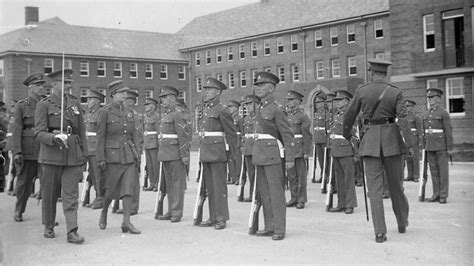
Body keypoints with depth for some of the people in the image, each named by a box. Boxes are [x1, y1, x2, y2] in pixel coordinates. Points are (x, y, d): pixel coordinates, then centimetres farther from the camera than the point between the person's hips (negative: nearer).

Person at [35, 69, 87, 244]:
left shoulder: (75, 102, 11)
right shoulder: (44, 104, -1)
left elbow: (81, 130, 15)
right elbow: (39, 132, -7)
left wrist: (84, 151, 11)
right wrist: (54, 139, -25)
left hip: (73, 154, 3)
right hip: (52, 153, -2)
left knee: (71, 194, -3)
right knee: (50, 193, 8)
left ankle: (72, 232, -6)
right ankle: (49, 227, 25)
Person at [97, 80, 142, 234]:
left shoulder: (129, 113, 11)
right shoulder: (105, 112, -5)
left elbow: (135, 135, 14)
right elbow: (100, 137, -7)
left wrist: (137, 154, 7)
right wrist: (101, 159, -10)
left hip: (129, 156, 4)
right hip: (112, 156, -4)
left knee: (128, 188, -4)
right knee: (111, 189, 5)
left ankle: (126, 222, -2)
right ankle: (104, 212, 33)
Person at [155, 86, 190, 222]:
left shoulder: (178, 116, -10)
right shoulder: (165, 116, 18)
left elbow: (184, 136, -17)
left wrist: (185, 155, -21)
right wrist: (161, 154, 20)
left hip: (176, 155, -8)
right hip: (165, 155, 9)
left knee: (177, 183, -3)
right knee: (169, 184, 10)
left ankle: (177, 212, 0)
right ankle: (171, 211, 16)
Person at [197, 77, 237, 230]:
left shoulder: (221, 111, -8)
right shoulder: (204, 110, 15)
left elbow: (231, 134, -6)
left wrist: (232, 154, -5)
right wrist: (202, 151, 15)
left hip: (218, 153, -8)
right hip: (205, 153, 8)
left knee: (219, 186, -3)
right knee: (209, 186, 10)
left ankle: (222, 218, 4)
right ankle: (213, 217, 17)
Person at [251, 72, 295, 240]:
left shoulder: (276, 110, -10)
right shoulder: (259, 109, 15)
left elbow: (288, 135, -11)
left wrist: (290, 158, -15)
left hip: (273, 155, -8)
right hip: (260, 155, 8)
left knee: (276, 192, -5)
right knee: (263, 192, 10)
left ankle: (280, 229, 0)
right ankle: (270, 227, 18)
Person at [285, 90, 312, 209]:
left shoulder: (303, 116, -6)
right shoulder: (286, 116, 13)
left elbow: (307, 136, -10)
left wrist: (306, 152, -14)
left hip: (299, 150, -6)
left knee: (301, 176, 1)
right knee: (291, 176, 10)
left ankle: (301, 200, 7)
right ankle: (294, 198, 19)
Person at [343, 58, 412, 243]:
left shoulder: (361, 92, 0)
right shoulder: (396, 92, -2)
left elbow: (349, 117, 8)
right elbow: (402, 119, -11)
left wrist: (346, 135, 25)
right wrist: (408, 144, -12)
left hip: (370, 140, -1)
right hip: (391, 138, 1)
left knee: (375, 187, 1)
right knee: (395, 184, 15)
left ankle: (380, 232, -4)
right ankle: (402, 223, 31)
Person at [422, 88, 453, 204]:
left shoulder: (444, 113, -6)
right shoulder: (425, 114, 12)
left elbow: (448, 131, -9)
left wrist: (450, 148, -13)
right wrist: (424, 146, 12)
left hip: (441, 146, -6)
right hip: (430, 147, 6)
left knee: (443, 170, -1)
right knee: (434, 171, 7)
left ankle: (443, 196, 2)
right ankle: (436, 194, 12)